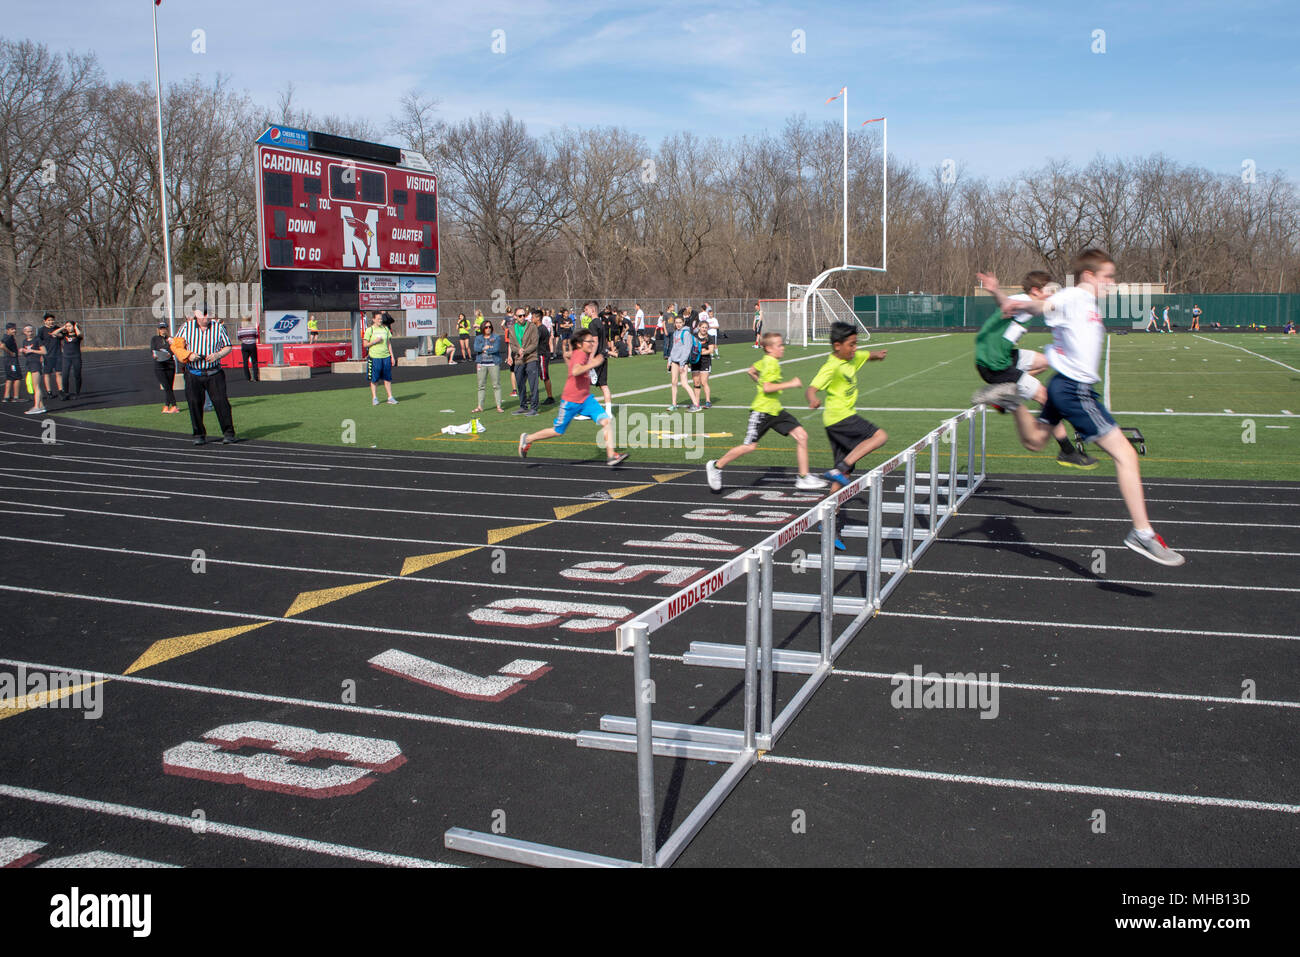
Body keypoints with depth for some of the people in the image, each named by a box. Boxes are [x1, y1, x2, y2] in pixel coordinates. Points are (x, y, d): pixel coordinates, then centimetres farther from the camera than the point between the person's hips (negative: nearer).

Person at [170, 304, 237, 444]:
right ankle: (199, 434, 14)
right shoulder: (186, 327, 3)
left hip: (214, 374, -1)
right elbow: (175, 345, 6)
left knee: (220, 402, -8)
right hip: (193, 375, 1)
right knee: (194, 404, 1)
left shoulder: (219, 327, 3)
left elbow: (228, 347, 6)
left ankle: (228, 432, -1)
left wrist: (217, 355, -14)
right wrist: (188, 355, -13)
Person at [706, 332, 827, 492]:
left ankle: (803, 478, 2)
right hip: (761, 411, -9)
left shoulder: (766, 360, 12)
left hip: (776, 410, 9)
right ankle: (716, 466, 16)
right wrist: (791, 384, -21)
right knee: (750, 446, -4)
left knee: (802, 436, -2)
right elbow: (767, 388, -26)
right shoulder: (771, 363, -16)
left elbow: (750, 371, 27)